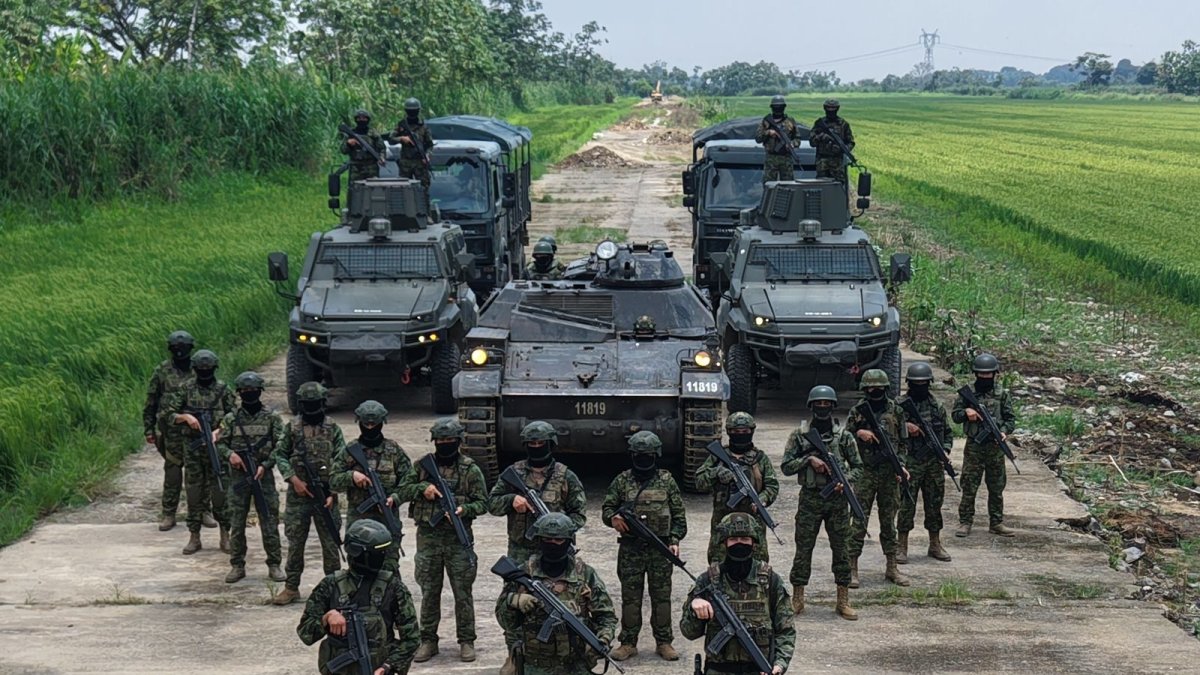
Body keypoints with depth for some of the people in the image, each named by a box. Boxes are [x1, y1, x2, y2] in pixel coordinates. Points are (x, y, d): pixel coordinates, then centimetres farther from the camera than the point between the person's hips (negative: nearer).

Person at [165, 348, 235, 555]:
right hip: (192, 447, 1)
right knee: (194, 491, 5)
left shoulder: (223, 390, 0)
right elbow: (170, 414, 3)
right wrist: (186, 417, -16)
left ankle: (225, 535, 11)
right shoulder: (186, 389, 2)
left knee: (220, 490, 1)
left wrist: (220, 431, -15)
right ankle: (194, 536, 12)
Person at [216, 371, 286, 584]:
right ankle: (237, 566, 12)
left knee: (270, 523, 1)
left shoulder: (272, 418, 1)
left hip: (264, 474, -1)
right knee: (236, 524, 4)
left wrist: (265, 465, -14)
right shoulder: (231, 419, 5)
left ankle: (274, 565, 9)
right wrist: (230, 454, -14)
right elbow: (220, 444, 7)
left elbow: (281, 446, -2)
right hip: (238, 476, 1)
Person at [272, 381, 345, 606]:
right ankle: (291, 587, 15)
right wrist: (293, 479, -8)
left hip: (325, 494, -1)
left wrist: (333, 492, -10)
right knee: (295, 543, 6)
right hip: (298, 493, 1)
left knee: (330, 543, 3)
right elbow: (280, 455, 6)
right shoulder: (293, 428, 3)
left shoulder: (333, 429, 0)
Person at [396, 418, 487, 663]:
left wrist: (464, 509, -20)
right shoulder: (422, 465, 7)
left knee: (463, 592, 2)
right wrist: (422, 487, -12)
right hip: (428, 536, 2)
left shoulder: (470, 469, -1)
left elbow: (482, 502, -1)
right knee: (429, 592, 8)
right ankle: (428, 640, 17)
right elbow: (403, 491, 7)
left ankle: (466, 641, 10)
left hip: (458, 539, -2)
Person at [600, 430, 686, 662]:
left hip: (660, 548, 0)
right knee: (630, 597, 4)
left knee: (661, 597, 4)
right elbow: (607, 508, 8)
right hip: (630, 548, 0)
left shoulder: (667, 481, 4)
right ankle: (628, 643, 12)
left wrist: (675, 540, -4)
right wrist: (612, 518, -15)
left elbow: (679, 514, 6)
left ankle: (664, 642, 13)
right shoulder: (622, 480, 4)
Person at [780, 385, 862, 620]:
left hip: (837, 499, 1)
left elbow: (857, 466, 8)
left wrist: (846, 481, -11)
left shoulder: (844, 436, 4)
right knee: (803, 549, 2)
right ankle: (797, 598, 12)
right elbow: (786, 466, -1)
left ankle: (843, 601, 10)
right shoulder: (799, 435, 2)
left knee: (841, 550, 4)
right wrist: (809, 459, -14)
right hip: (810, 499, -1)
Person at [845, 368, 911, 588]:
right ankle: (852, 569, -1)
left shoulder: (895, 412, 6)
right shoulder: (858, 411, 2)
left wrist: (901, 464, -4)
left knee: (889, 522, 10)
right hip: (865, 473, -2)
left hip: (889, 473, 2)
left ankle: (892, 569, 18)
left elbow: (903, 442, 9)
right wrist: (858, 433, -16)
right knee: (859, 521, -4)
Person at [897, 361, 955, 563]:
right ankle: (901, 547, 5)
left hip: (934, 463, 4)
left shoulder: (937, 406, 10)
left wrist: (945, 450, 1)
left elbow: (948, 431, 16)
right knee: (906, 504, -2)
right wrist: (905, 427, -22)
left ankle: (935, 545, 20)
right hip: (910, 463, -4)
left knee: (934, 504, 10)